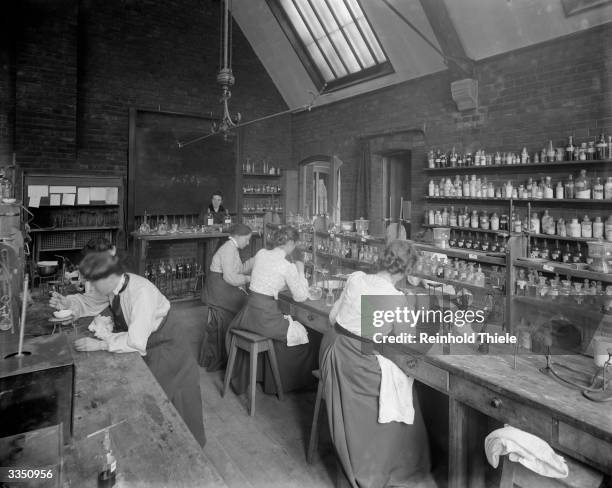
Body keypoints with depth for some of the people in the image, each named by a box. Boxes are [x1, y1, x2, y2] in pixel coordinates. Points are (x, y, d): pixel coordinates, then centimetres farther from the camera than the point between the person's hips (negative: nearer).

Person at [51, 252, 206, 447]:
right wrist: (68, 302, -9)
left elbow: (137, 342, -37)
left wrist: (100, 344, -32)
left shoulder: (141, 292, -35)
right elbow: (91, 304, 8)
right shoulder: (113, 286, -12)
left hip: (164, 348, -7)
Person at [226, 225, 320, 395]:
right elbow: (301, 296, -6)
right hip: (265, 315, -7)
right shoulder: (288, 267, -15)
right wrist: (300, 270, 4)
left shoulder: (261, 253, 4)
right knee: (305, 336, 11)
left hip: (248, 311, 7)